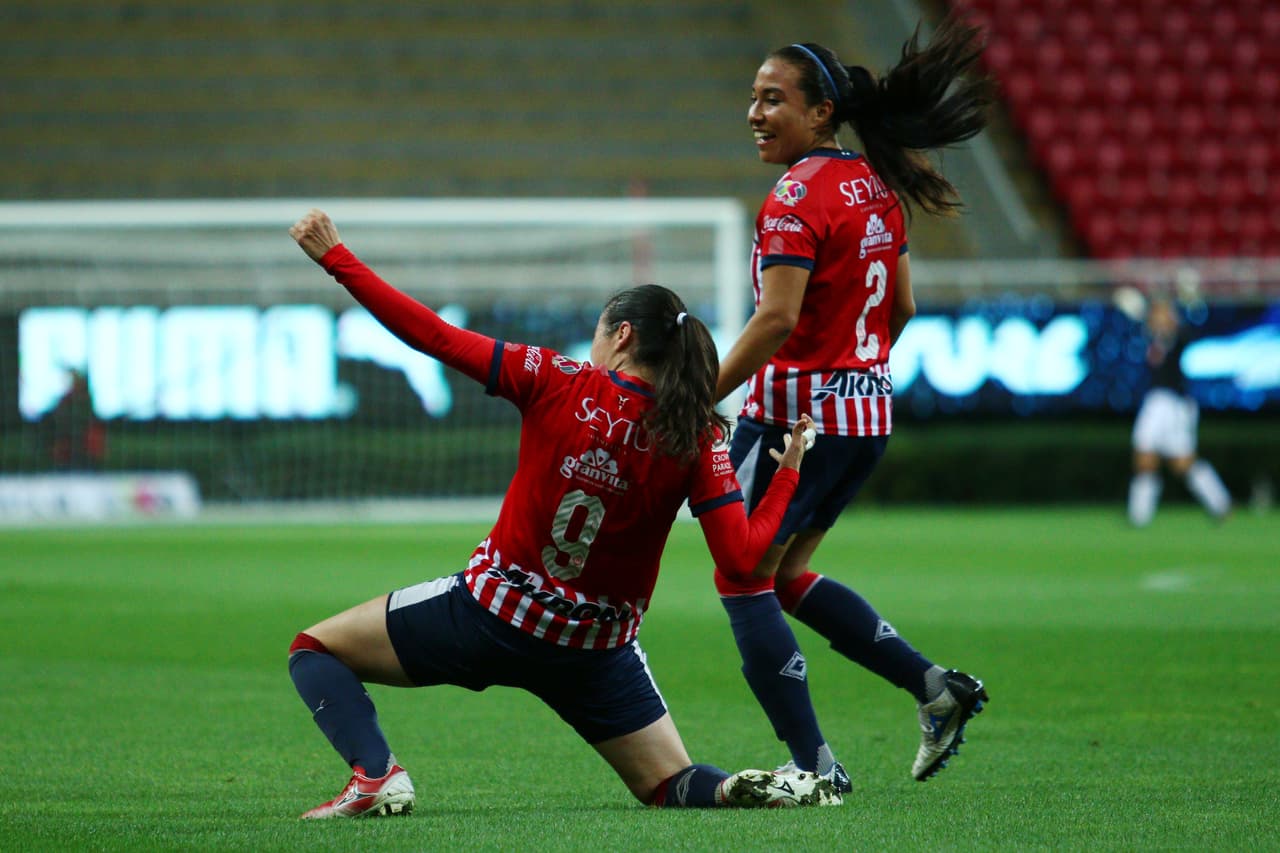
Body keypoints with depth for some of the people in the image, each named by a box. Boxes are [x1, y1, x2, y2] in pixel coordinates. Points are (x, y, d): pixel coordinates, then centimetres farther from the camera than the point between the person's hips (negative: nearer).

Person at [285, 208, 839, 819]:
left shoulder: (559, 383, -11)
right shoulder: (697, 441, -8)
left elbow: (433, 336, -12)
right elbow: (741, 558, -13)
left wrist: (335, 259, -4)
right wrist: (788, 475, 3)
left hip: (492, 610, -2)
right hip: (596, 650, 2)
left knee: (314, 650, 13)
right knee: (672, 786, 18)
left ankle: (376, 776, -13)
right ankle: (757, 788, -17)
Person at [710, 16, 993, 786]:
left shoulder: (798, 200, -16)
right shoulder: (876, 188, 9)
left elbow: (776, 320, -24)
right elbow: (901, 309, 16)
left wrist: (696, 402, -20)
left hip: (796, 412, -9)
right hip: (868, 416, 9)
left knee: (744, 579, 3)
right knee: (787, 575, 21)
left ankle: (813, 764, -1)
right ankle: (935, 686, 13)